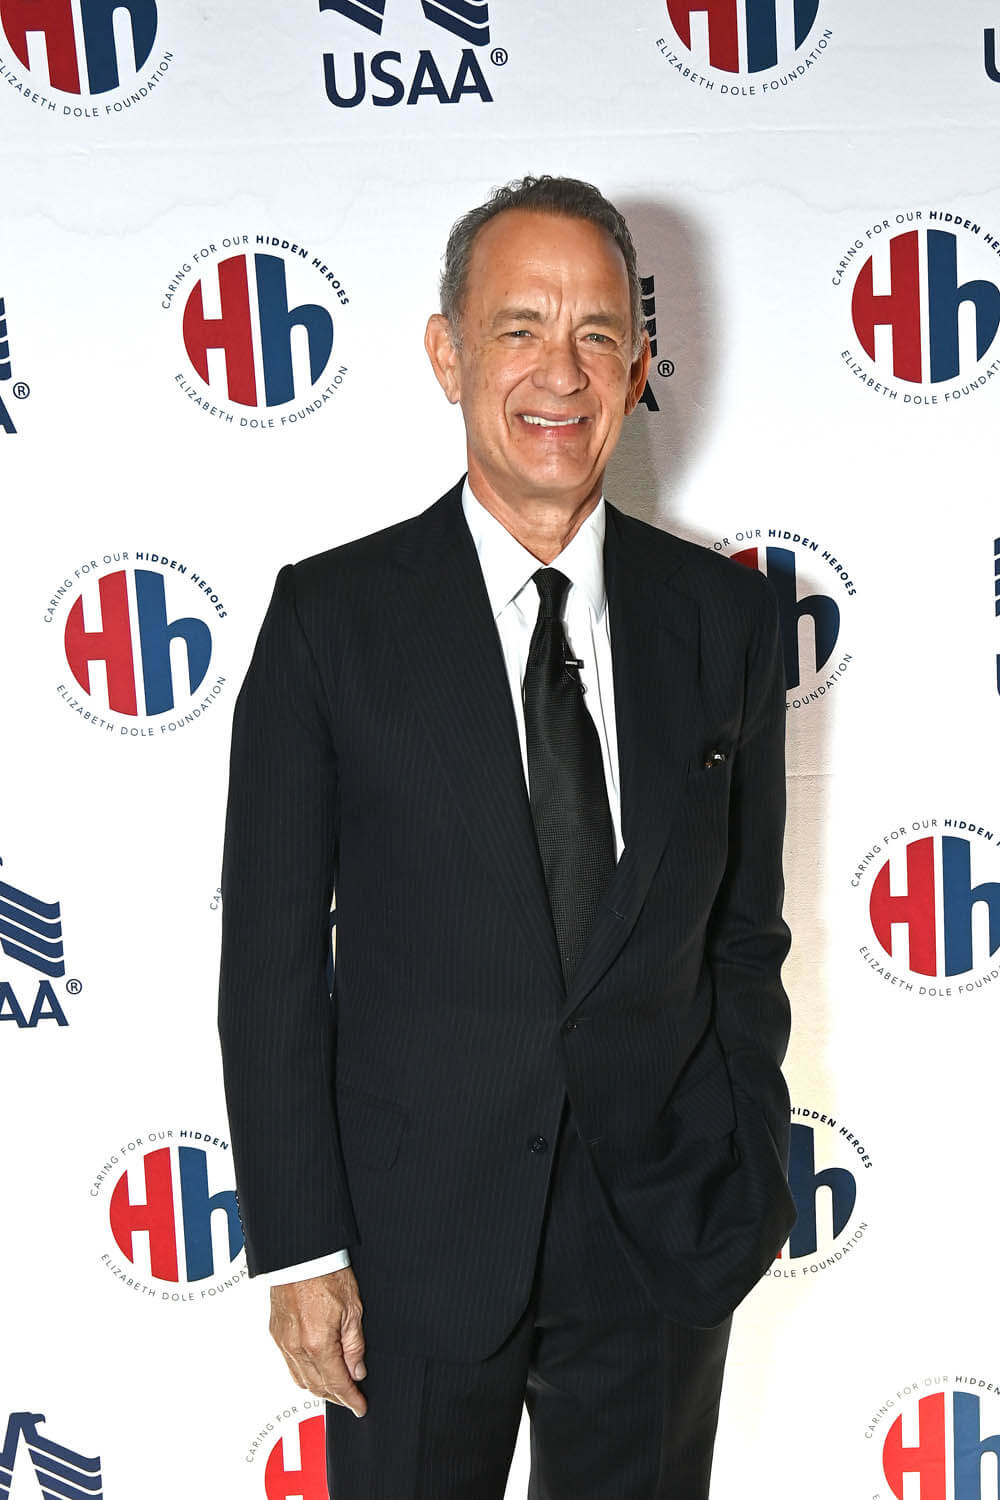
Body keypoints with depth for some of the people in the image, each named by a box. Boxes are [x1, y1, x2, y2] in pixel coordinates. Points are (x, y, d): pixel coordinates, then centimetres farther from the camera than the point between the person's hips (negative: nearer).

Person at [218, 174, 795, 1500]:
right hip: (417, 1237, -1)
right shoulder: (332, 614, -8)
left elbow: (745, 929, 5)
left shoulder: (724, 614, -1)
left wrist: (752, 1184, 6)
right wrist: (299, 1244, -8)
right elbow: (272, 956, -7)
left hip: (664, 1237, 2)